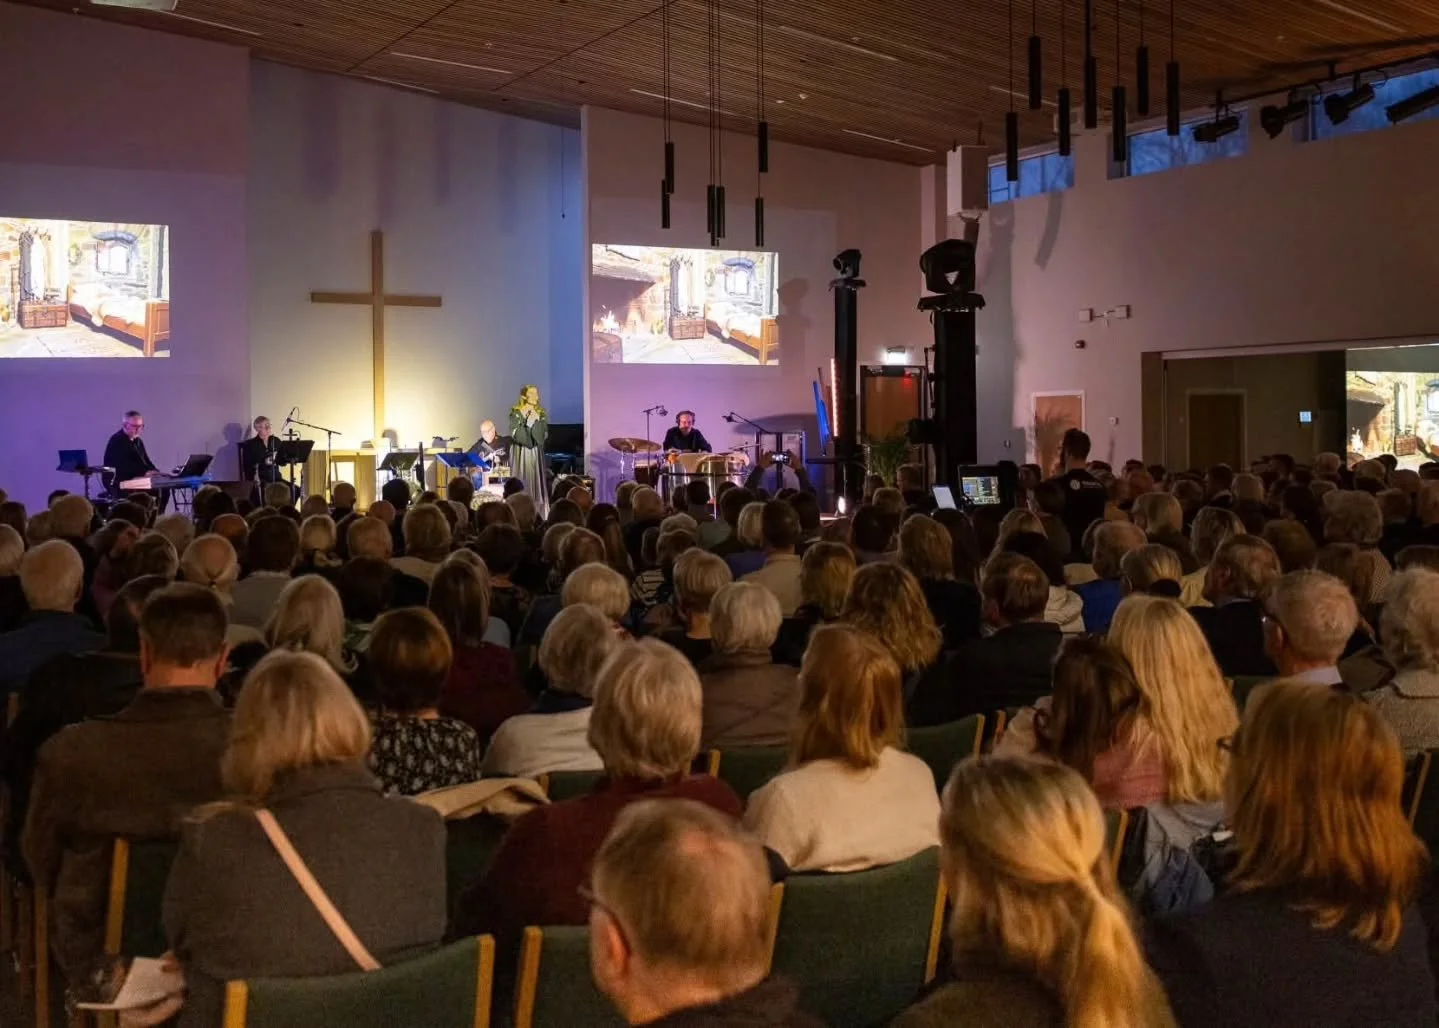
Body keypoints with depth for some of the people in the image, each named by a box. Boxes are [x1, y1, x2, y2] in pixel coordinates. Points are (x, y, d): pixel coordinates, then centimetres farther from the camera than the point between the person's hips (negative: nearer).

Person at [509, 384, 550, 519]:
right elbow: (514, 434, -13)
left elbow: (544, 435, 4)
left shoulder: (541, 413, 10)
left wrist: (537, 421, -11)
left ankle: (538, 516, 4)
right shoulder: (516, 413, -4)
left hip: (536, 453, 4)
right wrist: (527, 422, -22)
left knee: (537, 482, 1)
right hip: (520, 453, -4)